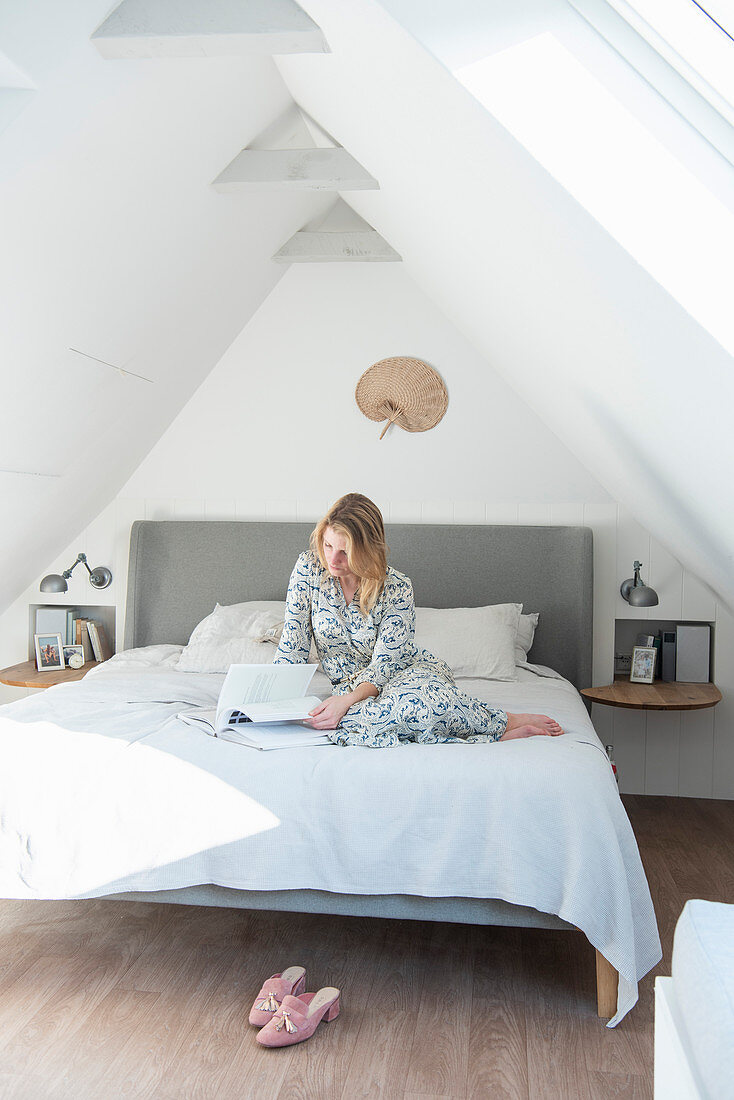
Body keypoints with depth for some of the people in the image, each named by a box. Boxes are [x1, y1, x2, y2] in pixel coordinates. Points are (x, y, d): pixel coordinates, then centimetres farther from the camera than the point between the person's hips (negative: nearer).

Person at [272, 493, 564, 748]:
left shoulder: (396, 588, -17)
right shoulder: (309, 568, -11)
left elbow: (384, 665, -19)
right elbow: (293, 645, -5)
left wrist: (347, 700, -37)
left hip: (409, 670, -2)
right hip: (350, 684, 2)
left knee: (411, 700, -43)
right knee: (351, 722, -38)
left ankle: (505, 723, -18)